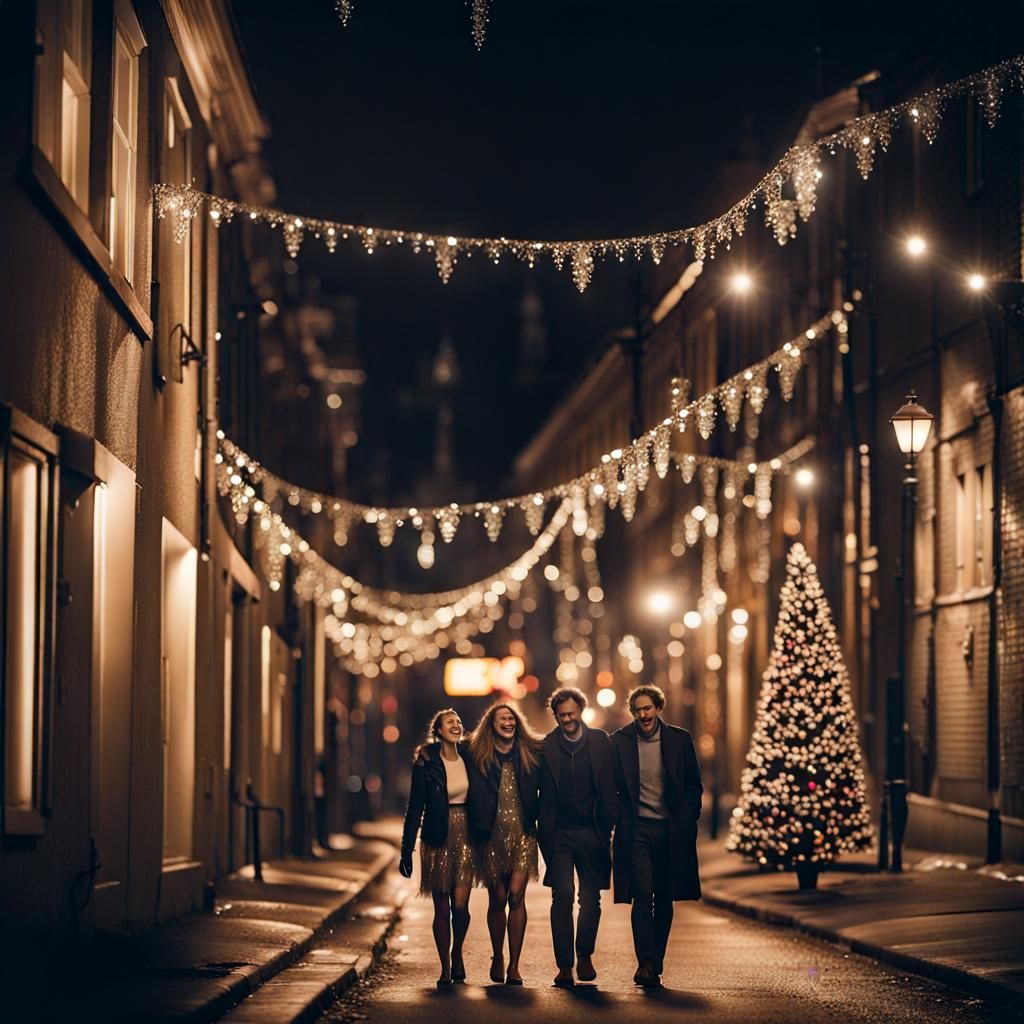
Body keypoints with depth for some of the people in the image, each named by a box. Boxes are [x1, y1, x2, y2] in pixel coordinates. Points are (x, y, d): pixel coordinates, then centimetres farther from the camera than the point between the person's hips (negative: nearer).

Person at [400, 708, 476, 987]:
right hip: (437, 840, -2)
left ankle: (457, 953, 19)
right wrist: (406, 851, -5)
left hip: (465, 836, 2)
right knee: (442, 909, 0)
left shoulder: (468, 756, 4)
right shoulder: (426, 762, -5)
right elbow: (415, 807, -3)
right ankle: (445, 967, 11)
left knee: (460, 904, -7)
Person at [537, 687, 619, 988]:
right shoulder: (545, 747, 1)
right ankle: (565, 966, -4)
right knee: (562, 897, -7)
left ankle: (585, 955, 25)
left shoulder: (601, 742, 4)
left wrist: (608, 824, -1)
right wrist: (543, 832, -4)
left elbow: (610, 787, 7)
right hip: (559, 833, -1)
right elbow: (540, 794, 3)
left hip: (591, 832, 1)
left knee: (591, 898, 6)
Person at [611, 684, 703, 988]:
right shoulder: (619, 741, 2)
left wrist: (687, 820, 1)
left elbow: (694, 785, 10)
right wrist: (614, 821, -2)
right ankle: (646, 963, -17)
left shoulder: (680, 739, 5)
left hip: (671, 830, 2)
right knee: (643, 897, -12)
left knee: (664, 900, 6)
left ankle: (655, 965, 14)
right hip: (636, 830, -2)